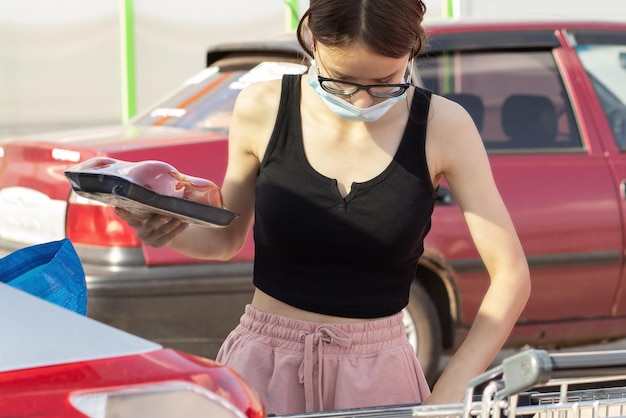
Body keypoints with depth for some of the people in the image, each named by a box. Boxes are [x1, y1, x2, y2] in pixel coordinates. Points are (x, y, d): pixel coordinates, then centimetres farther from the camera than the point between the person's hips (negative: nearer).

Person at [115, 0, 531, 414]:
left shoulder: (443, 126, -10)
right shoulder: (262, 109, -5)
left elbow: (511, 274, -8)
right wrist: (170, 231, -13)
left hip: (378, 378, -1)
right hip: (262, 366, 1)